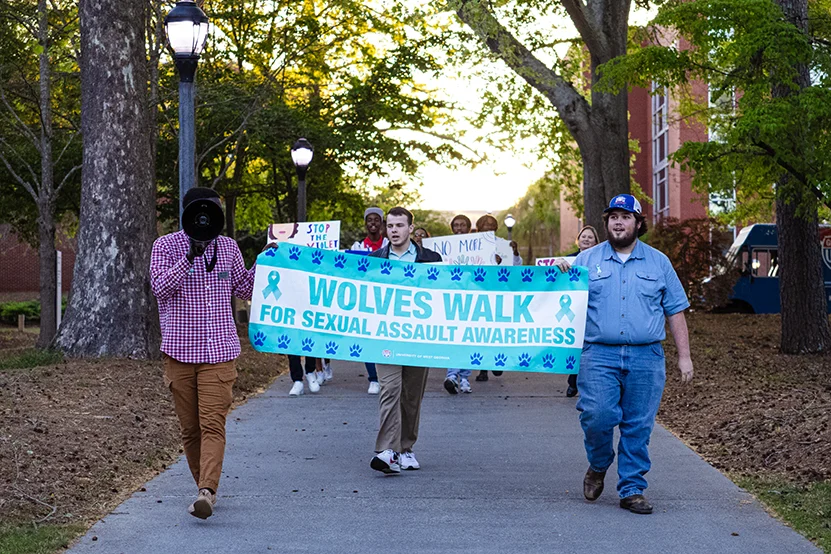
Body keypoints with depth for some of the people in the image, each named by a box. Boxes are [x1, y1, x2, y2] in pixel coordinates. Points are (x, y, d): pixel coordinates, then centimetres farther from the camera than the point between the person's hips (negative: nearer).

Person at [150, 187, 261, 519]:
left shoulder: (228, 247, 10)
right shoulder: (166, 246, 1)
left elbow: (243, 289, 20)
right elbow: (160, 288, -12)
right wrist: (190, 256, -21)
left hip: (219, 352, 0)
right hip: (180, 351, 0)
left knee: (213, 424, -14)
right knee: (190, 428, 7)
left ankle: (206, 492, -24)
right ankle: (206, 488, 22)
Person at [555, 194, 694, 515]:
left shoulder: (658, 263, 12)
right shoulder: (586, 260, 10)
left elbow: (675, 311, 12)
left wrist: (684, 356, 6)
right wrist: (560, 275, -11)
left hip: (645, 357, 1)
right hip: (599, 355, -1)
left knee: (638, 426, 1)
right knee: (598, 417, -14)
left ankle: (632, 490, 12)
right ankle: (598, 466, 15)